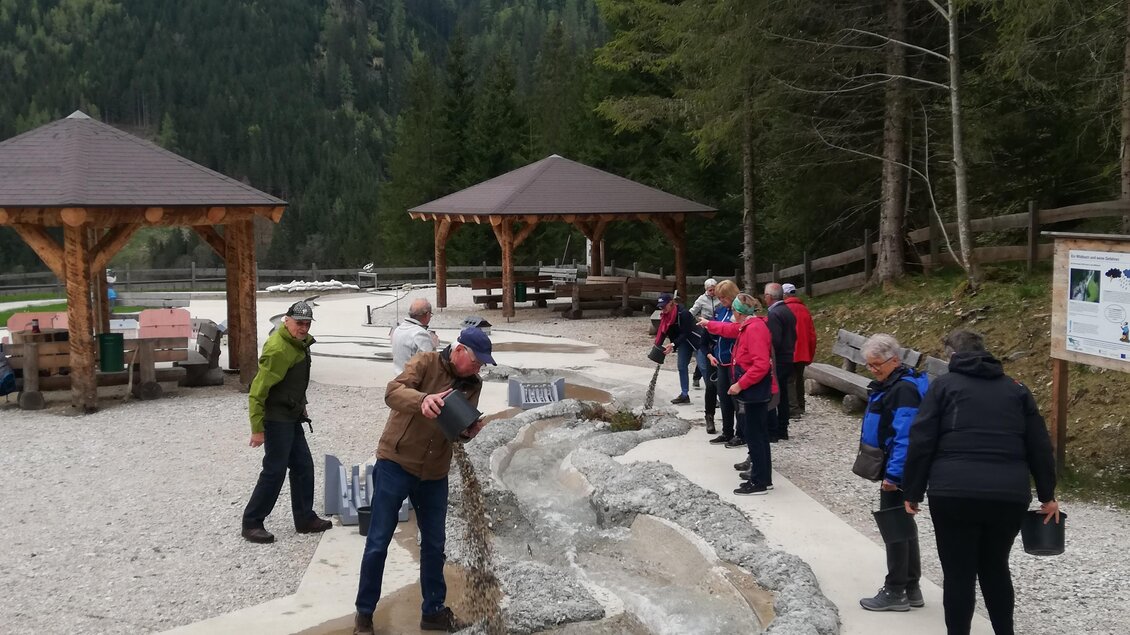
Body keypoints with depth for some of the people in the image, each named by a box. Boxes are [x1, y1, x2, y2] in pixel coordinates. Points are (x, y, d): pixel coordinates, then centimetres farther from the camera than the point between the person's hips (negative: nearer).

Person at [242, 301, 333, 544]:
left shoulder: (300, 343, 8)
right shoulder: (278, 349, -23)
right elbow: (258, 390, -23)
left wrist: (300, 405, 22)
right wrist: (257, 428, -23)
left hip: (291, 417, 10)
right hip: (276, 419, -10)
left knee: (303, 467, 12)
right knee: (275, 471, -4)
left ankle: (305, 519, 22)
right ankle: (252, 523, 6)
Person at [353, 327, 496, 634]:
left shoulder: (473, 385, 4)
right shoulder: (426, 362, -11)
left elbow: (460, 431, 0)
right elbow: (392, 392, -27)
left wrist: (470, 430, -24)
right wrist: (423, 400, -47)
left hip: (434, 474, 5)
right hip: (396, 464, -5)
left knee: (434, 544, 13)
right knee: (378, 543, 2)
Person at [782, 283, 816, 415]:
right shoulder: (805, 310, 7)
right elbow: (812, 333, 10)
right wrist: (810, 354, 16)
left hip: (788, 353, -6)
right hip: (803, 352, 6)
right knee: (799, 379, 17)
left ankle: (793, 408, -12)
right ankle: (800, 406, 24)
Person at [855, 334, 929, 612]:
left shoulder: (904, 389, -21)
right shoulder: (889, 383, 11)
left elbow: (905, 436, -26)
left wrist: (893, 474, -26)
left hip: (898, 470, -10)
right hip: (891, 466, 10)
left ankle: (895, 592, 8)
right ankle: (911, 588, 26)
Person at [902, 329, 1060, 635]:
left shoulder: (943, 385, 6)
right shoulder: (1016, 389, 16)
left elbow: (921, 444, -1)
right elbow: (1040, 447, 14)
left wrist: (912, 493, 5)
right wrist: (1047, 496, 20)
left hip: (954, 494, -4)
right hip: (1010, 496, 4)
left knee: (958, 574, 5)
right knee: (996, 569, 21)